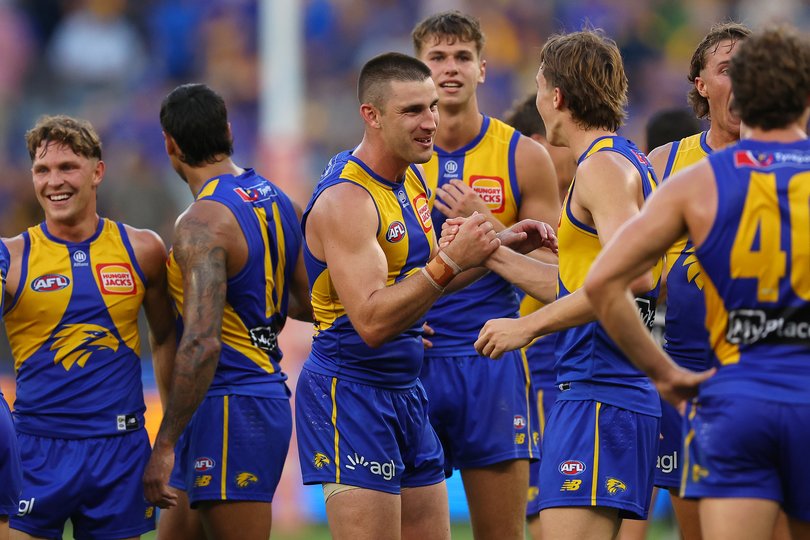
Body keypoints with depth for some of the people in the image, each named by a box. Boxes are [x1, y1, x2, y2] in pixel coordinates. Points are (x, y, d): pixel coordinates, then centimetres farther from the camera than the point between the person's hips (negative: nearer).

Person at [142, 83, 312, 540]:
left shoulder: (202, 223, -18)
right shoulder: (276, 201, 9)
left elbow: (201, 344, -26)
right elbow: (305, 304, 22)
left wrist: (165, 445, -24)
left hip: (229, 407, -9)